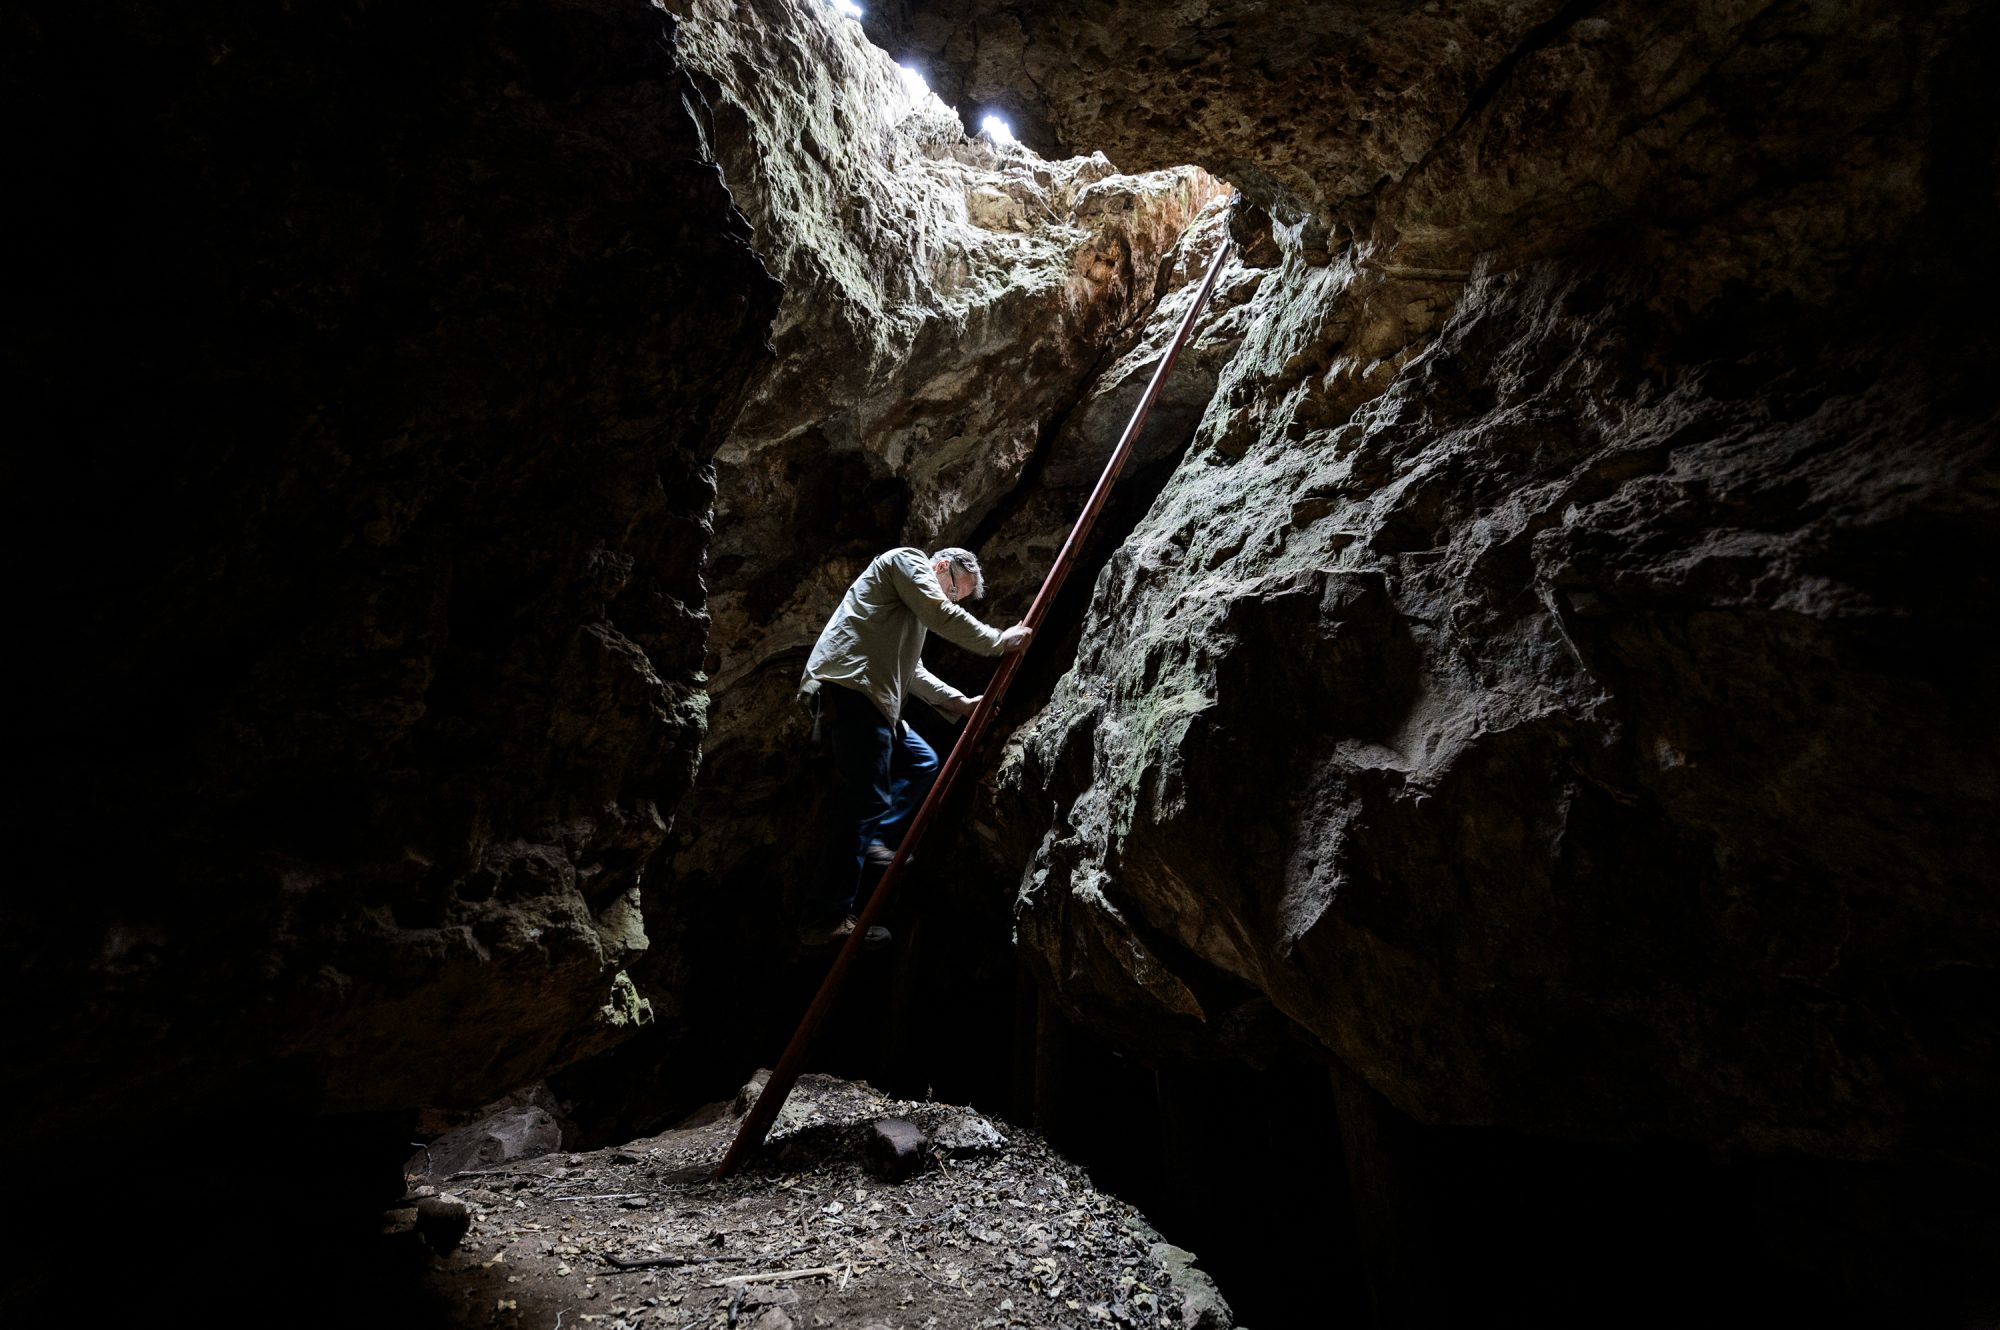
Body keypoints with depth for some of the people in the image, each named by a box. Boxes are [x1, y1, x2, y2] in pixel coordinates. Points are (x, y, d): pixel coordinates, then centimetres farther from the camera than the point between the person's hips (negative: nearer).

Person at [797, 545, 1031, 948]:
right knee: (867, 800, -12)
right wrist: (998, 640, -1)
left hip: (868, 694, 11)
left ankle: (874, 841, 18)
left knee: (921, 762, 21)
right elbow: (941, 617, -10)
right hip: (849, 687, -11)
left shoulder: (913, 599, 32)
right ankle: (827, 918, -7)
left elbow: (912, 670, 29)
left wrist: (959, 702, 22)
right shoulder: (908, 560, 4)